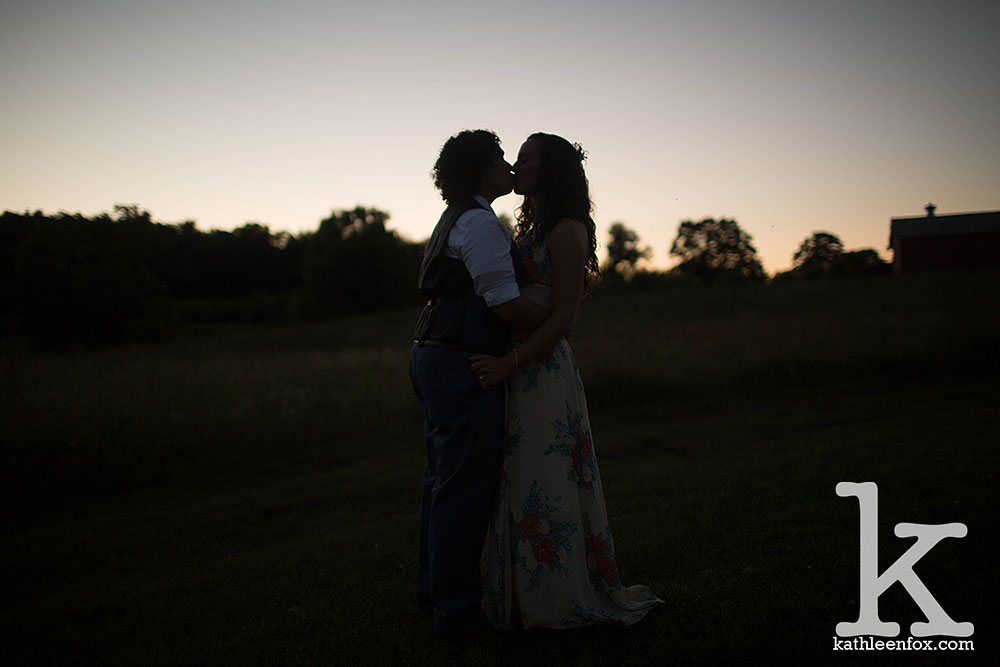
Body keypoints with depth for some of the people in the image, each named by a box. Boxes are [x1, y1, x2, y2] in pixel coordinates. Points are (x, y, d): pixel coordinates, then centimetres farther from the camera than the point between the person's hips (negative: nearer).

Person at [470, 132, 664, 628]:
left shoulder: (566, 230, -9)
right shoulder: (529, 228, 18)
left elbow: (562, 318, -16)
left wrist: (508, 362, -22)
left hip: (543, 370, -9)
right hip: (515, 371, 9)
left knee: (542, 484, -3)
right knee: (517, 483, 12)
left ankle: (565, 600, 11)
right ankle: (527, 595, 23)